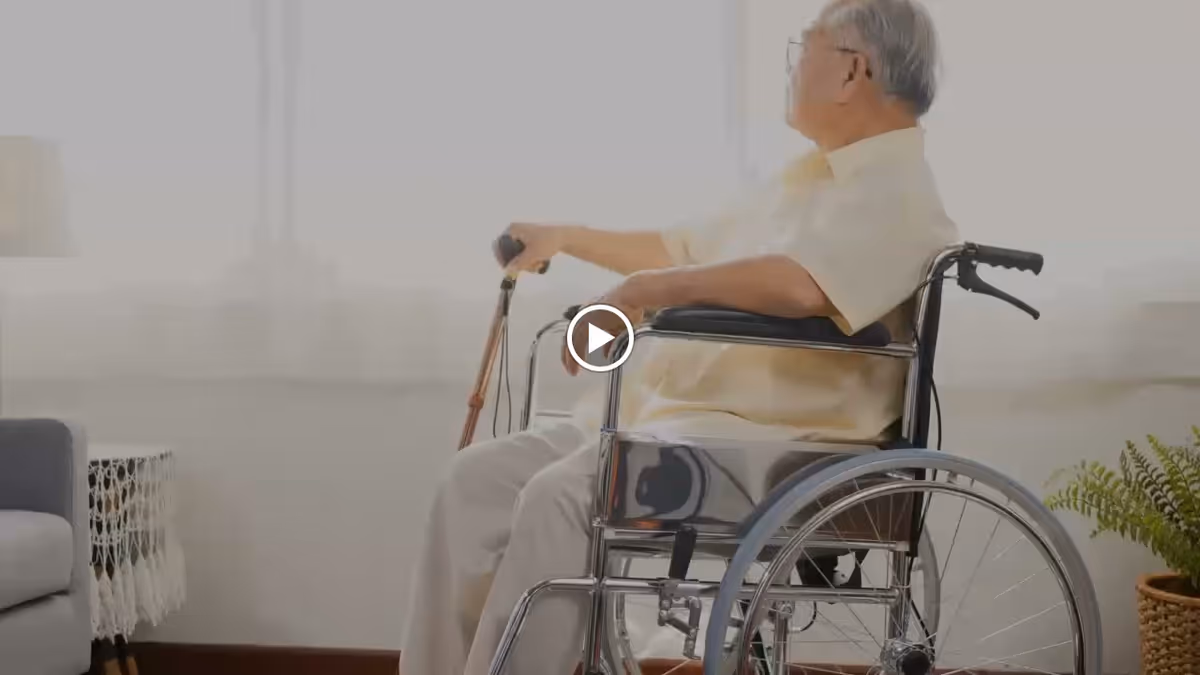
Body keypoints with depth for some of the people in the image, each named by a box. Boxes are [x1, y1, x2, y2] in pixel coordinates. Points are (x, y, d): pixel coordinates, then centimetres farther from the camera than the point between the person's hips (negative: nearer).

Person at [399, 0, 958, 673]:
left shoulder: (896, 190, -10)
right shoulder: (809, 176, 23)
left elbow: (800, 284, -30)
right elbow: (688, 250, 35)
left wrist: (644, 291, -26)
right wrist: (566, 237, 38)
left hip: (771, 445, -10)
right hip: (676, 418, 10)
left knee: (558, 498, -30)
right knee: (478, 478, -4)